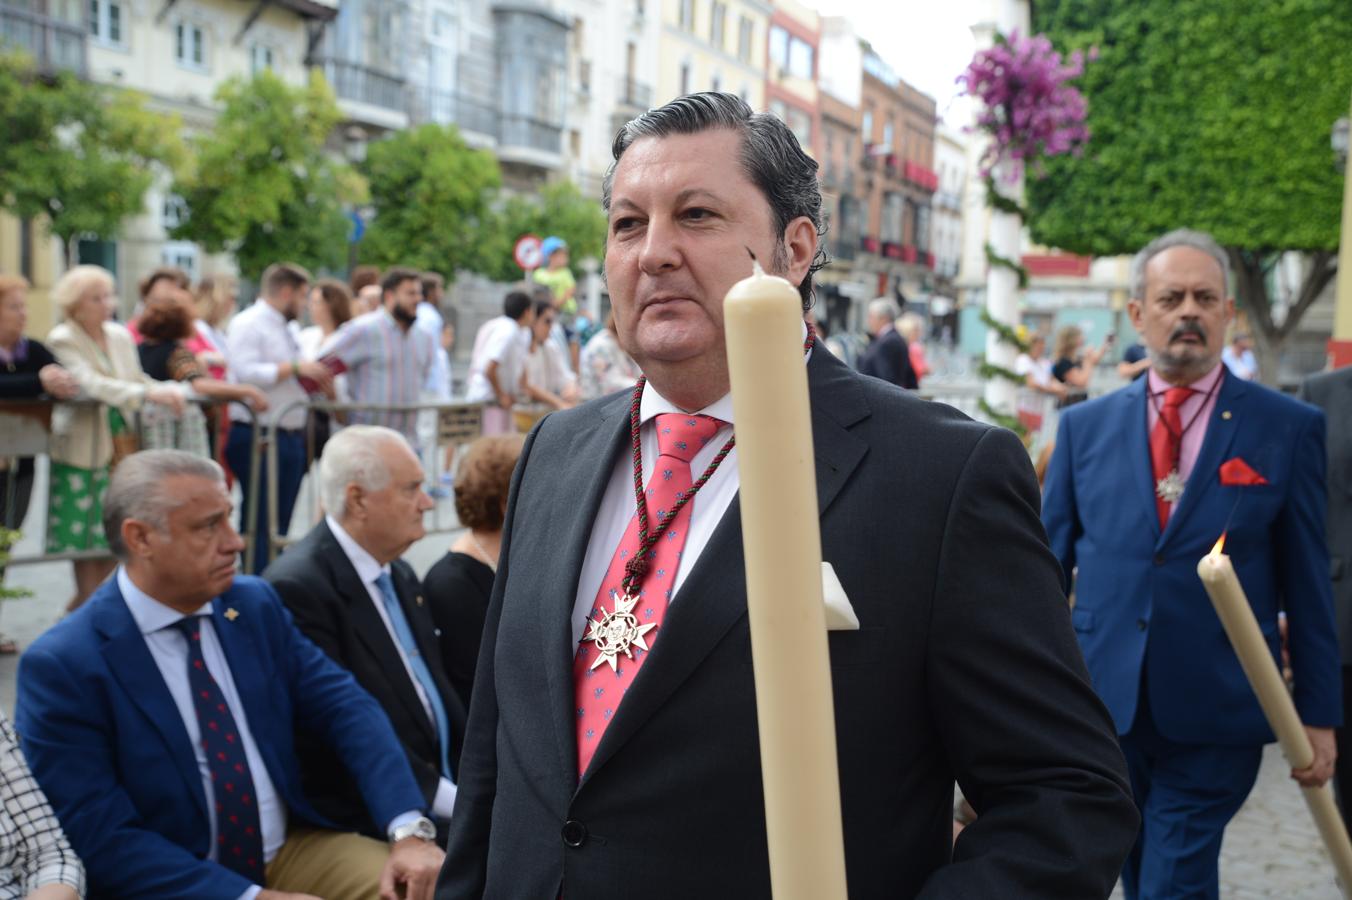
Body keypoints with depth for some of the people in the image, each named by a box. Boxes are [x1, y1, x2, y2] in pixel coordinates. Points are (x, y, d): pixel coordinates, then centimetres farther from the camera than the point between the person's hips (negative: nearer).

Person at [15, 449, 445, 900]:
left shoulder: (256, 605, 1)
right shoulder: (63, 665, -12)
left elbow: (345, 707, -2)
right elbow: (99, 835, -15)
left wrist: (409, 831, -16)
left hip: (293, 850, 4)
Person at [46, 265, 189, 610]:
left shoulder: (120, 335, 11)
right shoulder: (62, 340, -8)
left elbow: (137, 380, 13)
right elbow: (90, 384, -22)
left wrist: (170, 390, -9)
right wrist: (149, 394, -33)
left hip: (123, 445, 6)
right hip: (84, 449, -5)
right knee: (85, 531, -1)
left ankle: (87, 600, 21)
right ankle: (88, 602, 12)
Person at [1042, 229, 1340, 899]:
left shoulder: (1289, 428, -1)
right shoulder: (1086, 427, 5)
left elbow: (1309, 581, 1)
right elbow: (1049, 564, 8)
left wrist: (1319, 714, 1)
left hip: (1215, 712, -3)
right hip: (1104, 701, 3)